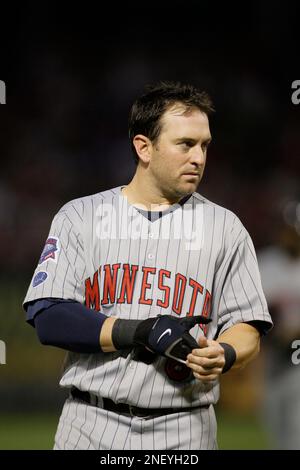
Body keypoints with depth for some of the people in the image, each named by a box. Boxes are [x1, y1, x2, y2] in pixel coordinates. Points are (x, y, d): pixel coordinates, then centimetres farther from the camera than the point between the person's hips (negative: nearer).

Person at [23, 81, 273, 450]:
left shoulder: (225, 228, 8)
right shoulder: (80, 216, 5)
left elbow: (246, 329, 6)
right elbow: (48, 319, -5)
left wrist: (222, 355, -17)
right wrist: (142, 332, -16)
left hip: (184, 433, 1)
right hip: (91, 428, -1)